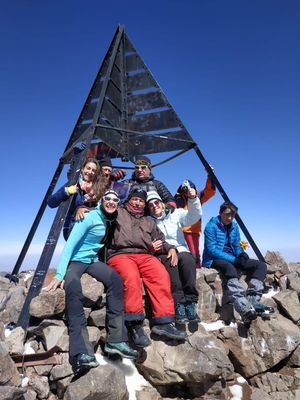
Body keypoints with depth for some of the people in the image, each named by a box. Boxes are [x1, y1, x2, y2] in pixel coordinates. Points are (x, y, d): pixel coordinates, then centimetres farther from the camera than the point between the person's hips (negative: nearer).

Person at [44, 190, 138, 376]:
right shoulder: (90, 217, -14)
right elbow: (70, 244, -19)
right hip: (75, 260, -5)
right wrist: (60, 274, -27)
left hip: (92, 260, 5)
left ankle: (116, 340, -23)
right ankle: (82, 353, -39)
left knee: (115, 278, -25)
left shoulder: (109, 220, 6)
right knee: (73, 287, -36)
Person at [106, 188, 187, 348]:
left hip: (145, 255, 3)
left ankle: (163, 322, -23)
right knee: (131, 277, -37)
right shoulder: (118, 213, 21)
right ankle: (135, 324, -26)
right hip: (120, 254, -3)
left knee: (162, 276, -28)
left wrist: (170, 248, 9)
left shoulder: (149, 221, 32)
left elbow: (160, 241, 28)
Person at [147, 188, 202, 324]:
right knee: (169, 260, -35)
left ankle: (190, 303, -27)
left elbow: (194, 216, -2)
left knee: (186, 258, -33)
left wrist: (192, 199, -20)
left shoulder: (175, 214, 15)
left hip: (181, 251, 1)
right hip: (162, 256, -1)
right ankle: (179, 304, -30)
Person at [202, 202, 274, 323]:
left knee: (260, 265, -8)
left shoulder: (234, 226, 13)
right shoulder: (211, 226, -9)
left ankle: (253, 301, -28)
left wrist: (241, 254, -10)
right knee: (229, 268, -40)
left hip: (232, 260, 8)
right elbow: (211, 249, -16)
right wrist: (233, 259, -22)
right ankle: (245, 310, -54)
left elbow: (236, 246, 15)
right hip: (214, 261, -7)